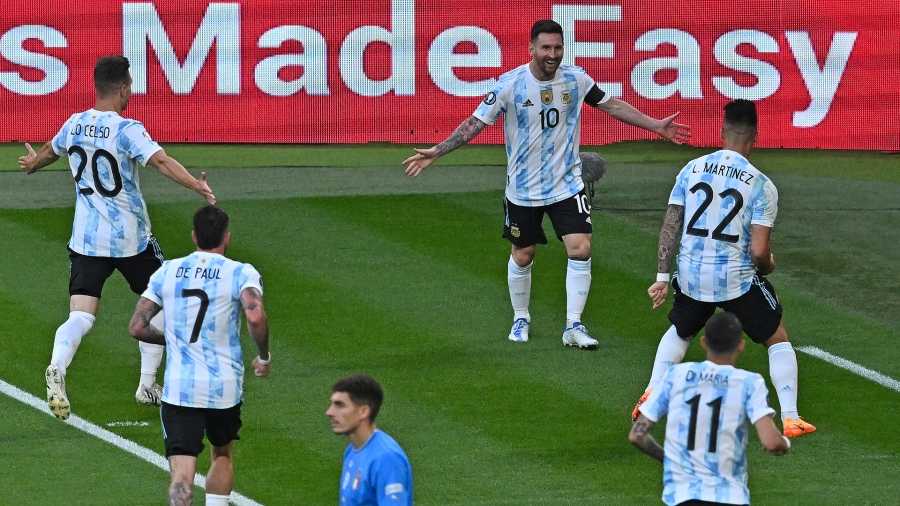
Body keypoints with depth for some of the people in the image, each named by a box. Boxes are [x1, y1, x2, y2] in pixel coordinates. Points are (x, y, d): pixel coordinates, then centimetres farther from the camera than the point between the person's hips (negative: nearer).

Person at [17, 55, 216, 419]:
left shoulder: (74, 125, 5)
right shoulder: (128, 130, -13)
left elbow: (50, 151, 27)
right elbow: (161, 161, -30)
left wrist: (33, 164, 50)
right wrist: (197, 186, -37)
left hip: (86, 238, 4)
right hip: (131, 239, -4)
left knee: (80, 316, -3)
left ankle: (57, 368, -32)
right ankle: (147, 384, 18)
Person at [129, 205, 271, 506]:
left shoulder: (167, 272, 4)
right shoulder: (241, 274, -5)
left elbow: (137, 327, 4)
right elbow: (255, 317, -24)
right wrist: (264, 357, -6)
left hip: (178, 389, 0)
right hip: (225, 387, 0)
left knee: (182, 472, -7)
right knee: (222, 454, 26)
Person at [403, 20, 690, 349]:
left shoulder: (575, 79, -6)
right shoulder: (510, 84, -15)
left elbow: (612, 105, 8)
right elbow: (475, 123, -11)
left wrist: (657, 126, 10)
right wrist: (436, 152, -17)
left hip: (567, 183, 1)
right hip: (523, 188, -1)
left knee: (580, 249, -11)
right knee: (522, 256, 10)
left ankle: (573, 327, -2)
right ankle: (520, 319, 33)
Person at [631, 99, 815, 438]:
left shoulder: (692, 170, 0)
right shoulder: (761, 185, -11)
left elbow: (669, 226, 0)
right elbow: (758, 251, -14)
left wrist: (662, 277, 7)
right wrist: (767, 266, 9)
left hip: (691, 276, 4)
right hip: (737, 278, -3)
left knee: (679, 332, 33)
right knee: (778, 340, 14)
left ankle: (651, 396, 24)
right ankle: (790, 419, 6)